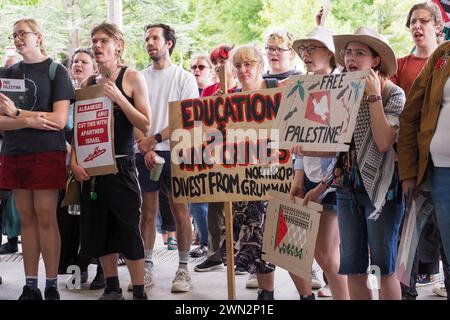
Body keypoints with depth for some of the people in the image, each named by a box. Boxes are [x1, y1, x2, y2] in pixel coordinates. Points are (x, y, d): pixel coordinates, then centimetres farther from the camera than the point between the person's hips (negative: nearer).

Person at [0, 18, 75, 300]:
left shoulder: (56, 72, -1)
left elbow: (59, 119, -10)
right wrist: (29, 121, -15)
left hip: (47, 153, -4)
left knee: (46, 218, -4)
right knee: (27, 219, 6)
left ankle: (52, 287, 2)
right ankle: (30, 286, 11)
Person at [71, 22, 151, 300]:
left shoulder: (132, 78, -3)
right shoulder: (88, 83, 9)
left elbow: (146, 125, -9)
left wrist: (118, 98, -17)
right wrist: (74, 161, -2)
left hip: (122, 164, -5)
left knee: (128, 228, -5)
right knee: (99, 227, 8)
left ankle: (139, 293, 3)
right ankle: (112, 288, 21)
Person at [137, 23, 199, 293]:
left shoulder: (184, 78, 2)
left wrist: (154, 139, -14)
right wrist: (146, 148, -9)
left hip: (174, 151, -2)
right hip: (145, 153, 3)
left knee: (180, 211, -2)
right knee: (148, 212, 5)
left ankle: (184, 268, 5)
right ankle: (147, 266, 11)